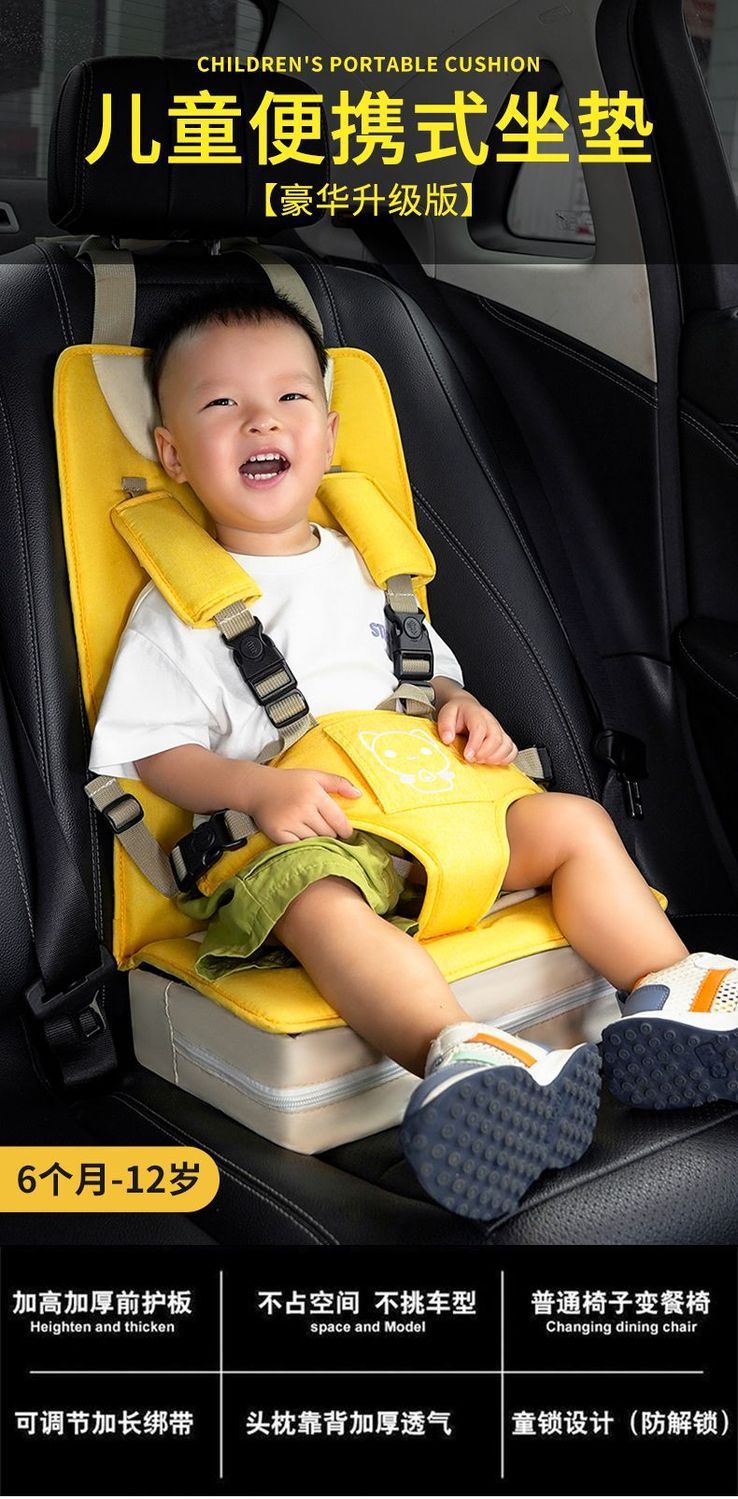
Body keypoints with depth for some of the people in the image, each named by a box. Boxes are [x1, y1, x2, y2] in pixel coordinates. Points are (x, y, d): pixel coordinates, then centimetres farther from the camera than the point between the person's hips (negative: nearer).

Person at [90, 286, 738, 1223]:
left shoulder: (365, 567, 18)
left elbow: (429, 671, 27)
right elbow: (155, 753, -4)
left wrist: (459, 707, 2)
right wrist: (259, 788, -22)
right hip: (295, 840, -6)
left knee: (574, 821, -8)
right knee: (322, 902, -39)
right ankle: (458, 1055, -58)